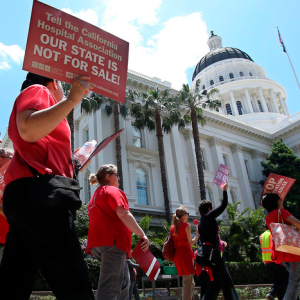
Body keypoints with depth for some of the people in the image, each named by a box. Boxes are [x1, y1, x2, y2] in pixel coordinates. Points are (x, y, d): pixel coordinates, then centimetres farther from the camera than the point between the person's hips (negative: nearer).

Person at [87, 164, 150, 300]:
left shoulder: (95, 195, 26)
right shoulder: (112, 190, -2)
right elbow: (123, 213, -18)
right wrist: (142, 235, -18)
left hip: (98, 243, 9)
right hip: (113, 242, -9)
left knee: (123, 283, 16)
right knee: (109, 286, -12)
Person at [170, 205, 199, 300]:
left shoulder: (172, 227, 13)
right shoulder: (186, 225, -5)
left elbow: (174, 242, 13)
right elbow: (190, 243, -4)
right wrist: (197, 235, 7)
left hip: (177, 255, 7)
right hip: (186, 254, -7)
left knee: (186, 279, 14)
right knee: (188, 280, -5)